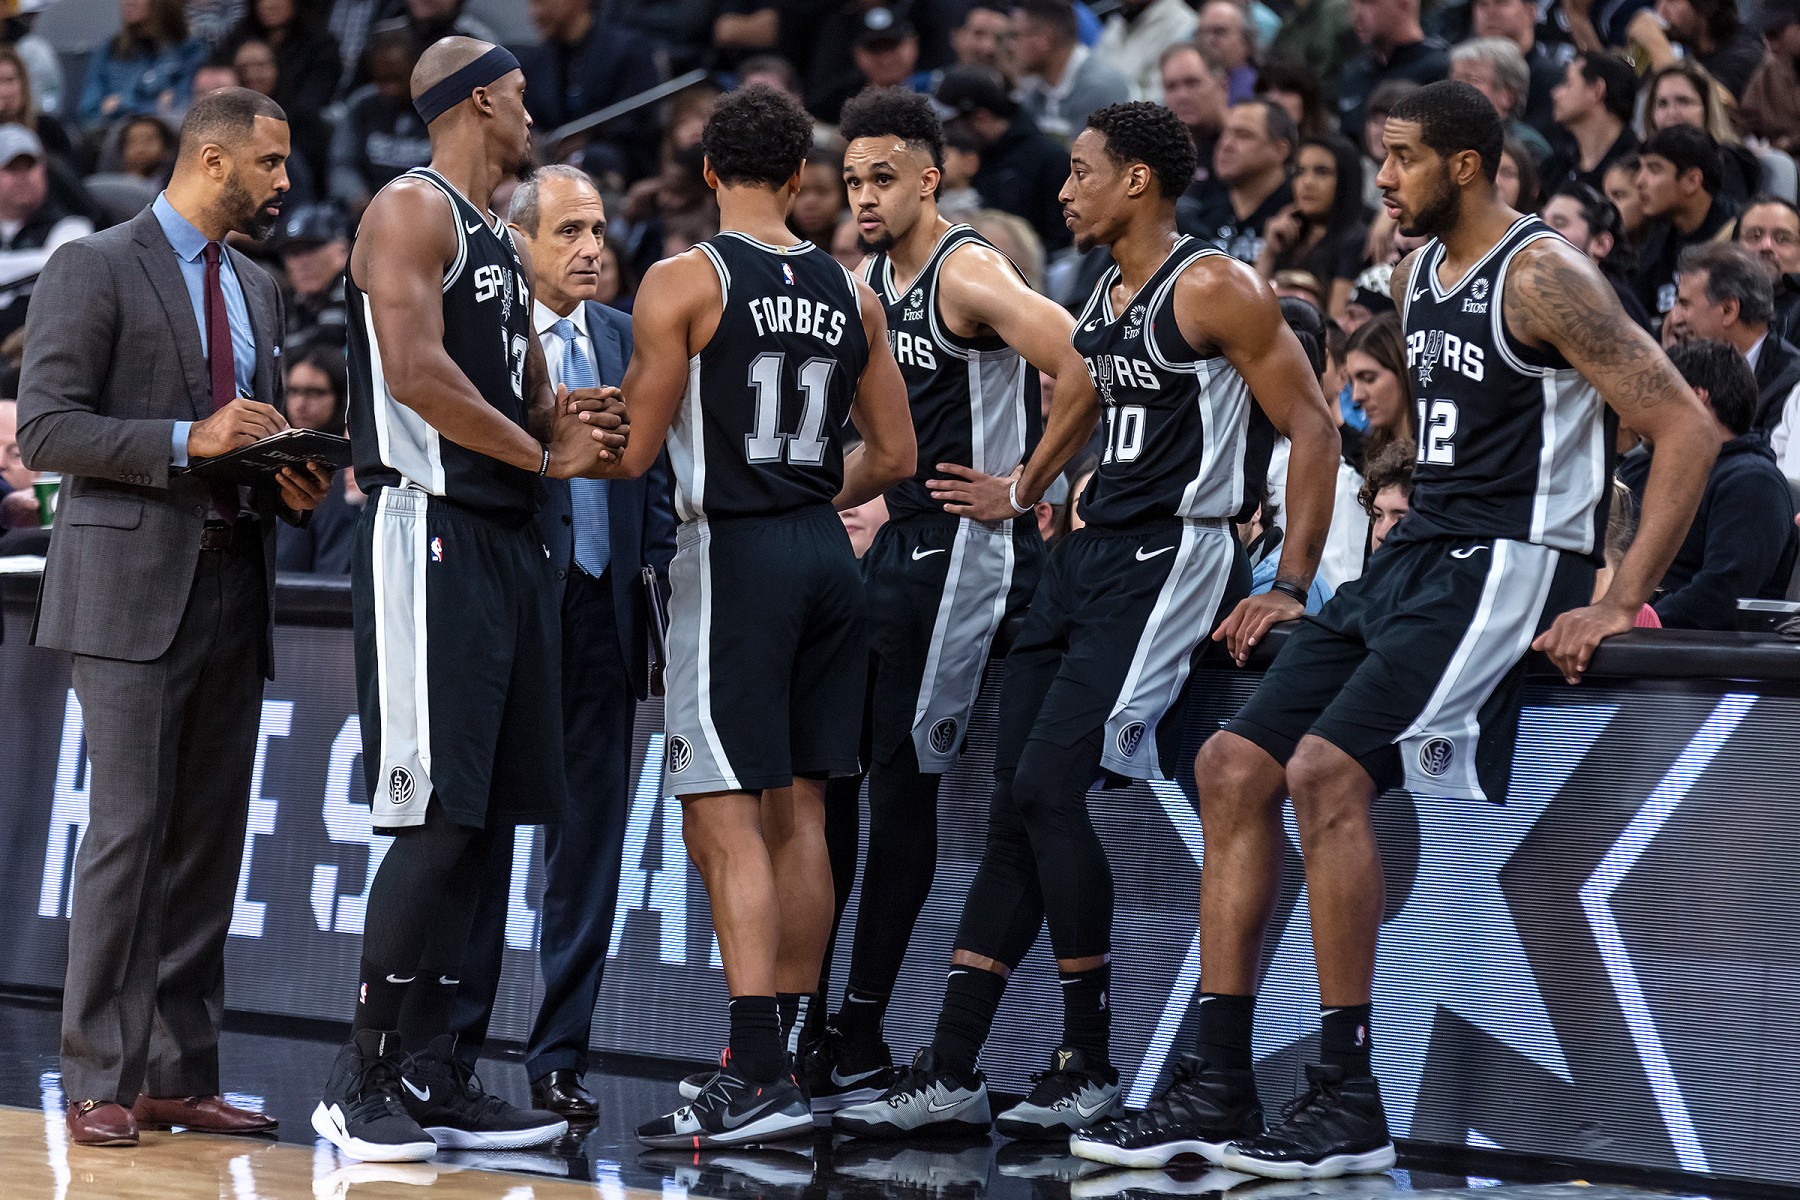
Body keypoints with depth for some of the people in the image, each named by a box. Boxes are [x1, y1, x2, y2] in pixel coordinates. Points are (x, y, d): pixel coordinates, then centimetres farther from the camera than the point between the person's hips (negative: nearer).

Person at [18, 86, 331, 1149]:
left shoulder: (258, 290, 19)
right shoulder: (94, 268, -3)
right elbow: (46, 428, -10)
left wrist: (293, 485, 5)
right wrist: (187, 443, -19)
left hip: (235, 585, 7)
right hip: (134, 588, -7)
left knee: (210, 838, 5)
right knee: (129, 831, -10)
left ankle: (181, 1075, 9)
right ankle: (102, 1084, -7)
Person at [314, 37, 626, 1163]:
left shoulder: (506, 246, 21)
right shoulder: (412, 212, -8)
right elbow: (414, 369, -20)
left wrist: (570, 421, 3)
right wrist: (542, 452, -13)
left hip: (508, 542, 9)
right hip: (430, 533, -9)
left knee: (480, 820, 8)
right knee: (439, 817, -12)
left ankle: (431, 1076, 12)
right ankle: (360, 1082, -7)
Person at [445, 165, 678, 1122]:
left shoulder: (627, 341, 12)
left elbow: (653, 480, 12)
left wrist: (660, 584, 5)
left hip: (605, 616, 5)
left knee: (589, 842, 5)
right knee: (482, 836, 3)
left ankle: (560, 1056, 11)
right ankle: (454, 1044, 12)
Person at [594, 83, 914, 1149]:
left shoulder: (683, 283, -8)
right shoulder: (851, 292, 8)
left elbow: (634, 454, -10)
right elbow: (896, 456, 13)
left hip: (734, 556, -6)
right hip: (827, 553, 6)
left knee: (724, 820, -7)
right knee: (799, 813, 12)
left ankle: (759, 1078, -15)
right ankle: (784, 1055, 17)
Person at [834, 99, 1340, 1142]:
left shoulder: (1213, 289, -11)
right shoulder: (1106, 296, 16)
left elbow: (1313, 427, -13)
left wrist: (1292, 590, -17)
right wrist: (1023, 492, 40)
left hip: (1172, 557, -9)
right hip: (1092, 553, 9)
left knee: (1048, 786, -17)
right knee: (1016, 808, 3)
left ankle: (1092, 1067, -6)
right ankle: (952, 1075, 4)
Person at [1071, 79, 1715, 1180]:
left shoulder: (1543, 279, -13)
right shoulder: (1417, 274, 14)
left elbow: (1689, 431, -17)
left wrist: (1617, 605, -20)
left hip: (1506, 567, -9)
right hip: (1416, 555, 9)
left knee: (1327, 772, -24)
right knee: (1235, 766, 0)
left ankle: (1349, 1102, -19)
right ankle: (1217, 1089, 3)